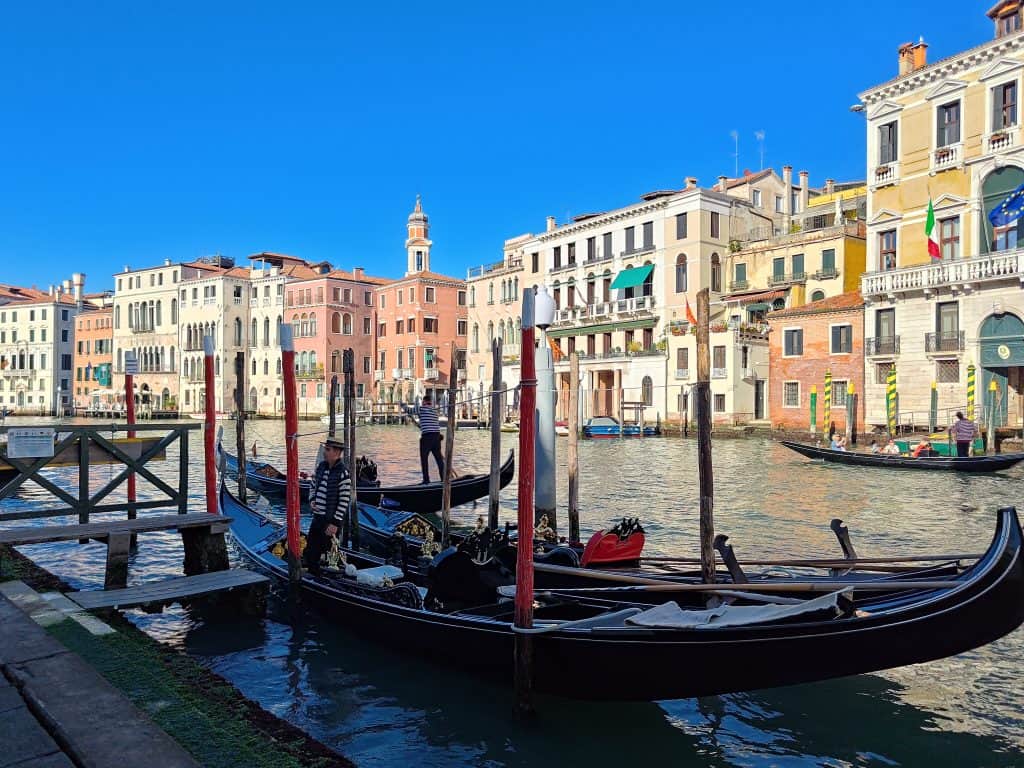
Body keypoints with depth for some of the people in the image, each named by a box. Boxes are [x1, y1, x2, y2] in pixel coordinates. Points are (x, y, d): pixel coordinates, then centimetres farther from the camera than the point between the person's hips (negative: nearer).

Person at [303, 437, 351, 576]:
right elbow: (313, 485, 21)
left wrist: (335, 523, -19)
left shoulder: (343, 473, -18)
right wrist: (312, 500, 1)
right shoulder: (321, 466, 5)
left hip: (331, 521, -7)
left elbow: (344, 501, -18)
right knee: (309, 552, 16)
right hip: (317, 517, 7)